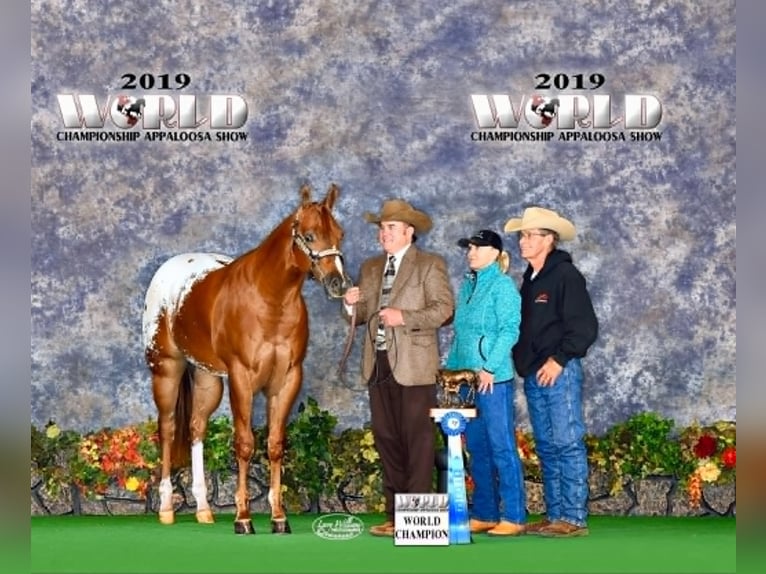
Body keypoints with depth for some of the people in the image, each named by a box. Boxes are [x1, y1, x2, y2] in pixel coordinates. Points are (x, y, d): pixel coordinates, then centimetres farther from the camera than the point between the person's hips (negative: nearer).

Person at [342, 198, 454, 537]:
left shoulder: (430, 265, 1)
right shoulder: (370, 268, 18)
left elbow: (444, 308, -9)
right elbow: (360, 316, 17)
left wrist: (404, 317, -19)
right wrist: (351, 304, -5)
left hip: (413, 365, -6)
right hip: (378, 364, 6)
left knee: (417, 441, -4)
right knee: (386, 440, 8)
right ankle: (395, 515, 15)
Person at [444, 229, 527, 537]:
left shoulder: (502, 285, -7)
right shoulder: (467, 285, 16)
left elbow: (509, 330, -14)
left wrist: (490, 368, -19)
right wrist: (452, 367, 14)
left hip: (493, 378, -8)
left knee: (502, 447, -5)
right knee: (476, 448, 11)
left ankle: (514, 517, 0)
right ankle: (484, 514, 18)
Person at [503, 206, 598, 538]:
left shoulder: (565, 275, -8)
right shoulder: (530, 279, 18)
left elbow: (585, 327, -13)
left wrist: (559, 359, -15)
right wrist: (521, 361, 12)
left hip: (559, 372, -9)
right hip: (533, 375, 9)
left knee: (568, 444, -8)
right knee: (546, 448, 10)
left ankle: (574, 518, -6)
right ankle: (554, 516, 15)